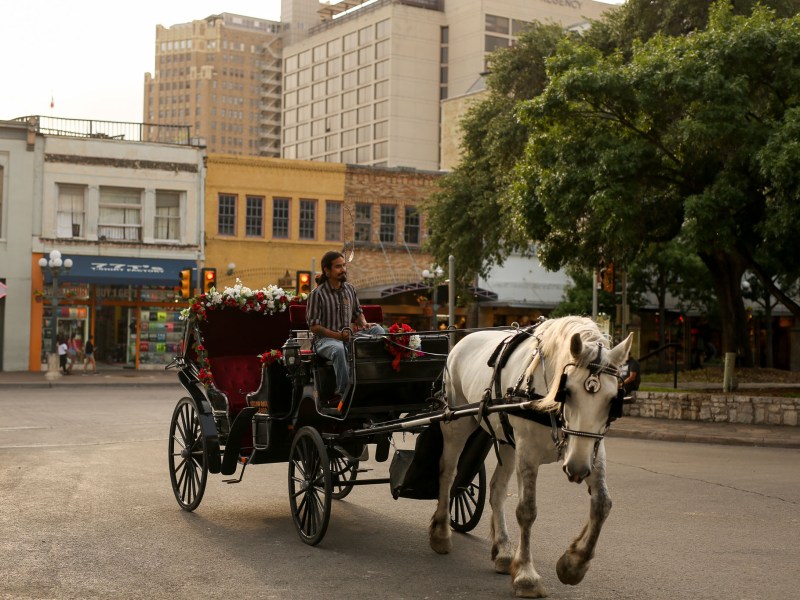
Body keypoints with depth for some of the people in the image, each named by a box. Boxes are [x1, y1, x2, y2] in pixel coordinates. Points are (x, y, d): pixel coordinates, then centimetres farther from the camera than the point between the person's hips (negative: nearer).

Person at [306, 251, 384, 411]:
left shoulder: (350, 289, 12)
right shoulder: (317, 294, -7)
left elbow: (357, 312, 24)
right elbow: (314, 326, -11)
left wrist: (364, 324, 0)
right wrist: (338, 335, -20)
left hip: (348, 336, 6)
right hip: (325, 339, -6)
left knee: (378, 330, -17)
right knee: (339, 349, -41)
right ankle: (343, 393, -34)